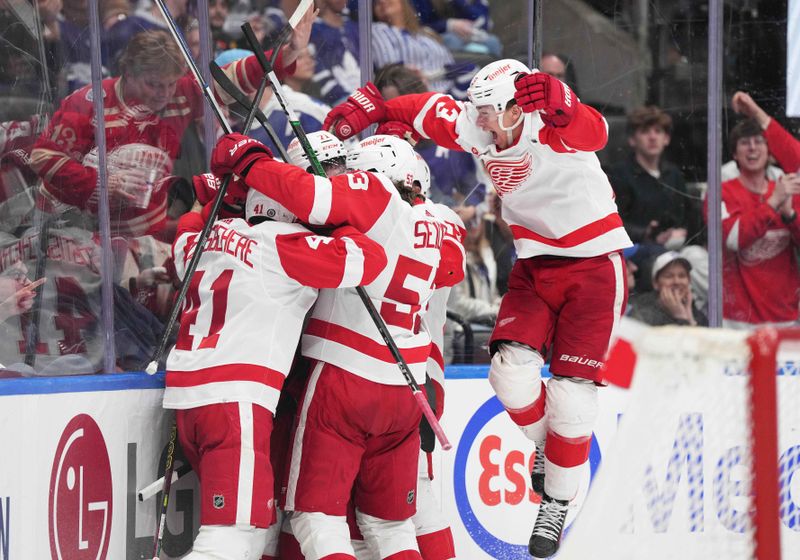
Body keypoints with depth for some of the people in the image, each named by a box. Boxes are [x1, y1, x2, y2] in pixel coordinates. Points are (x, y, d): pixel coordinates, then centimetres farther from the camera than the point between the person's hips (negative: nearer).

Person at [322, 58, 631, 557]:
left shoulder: (551, 127, -23)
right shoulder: (480, 133, -6)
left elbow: (593, 132, -44)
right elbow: (429, 111, 5)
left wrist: (557, 102, -64)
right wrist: (371, 106, -8)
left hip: (593, 267, -5)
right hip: (535, 267, 5)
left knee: (570, 389, -5)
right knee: (512, 366, -15)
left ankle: (558, 503, 12)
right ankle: (546, 447, 15)